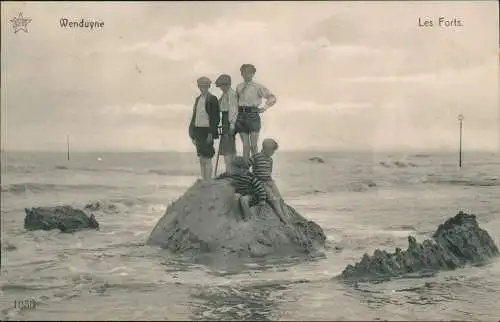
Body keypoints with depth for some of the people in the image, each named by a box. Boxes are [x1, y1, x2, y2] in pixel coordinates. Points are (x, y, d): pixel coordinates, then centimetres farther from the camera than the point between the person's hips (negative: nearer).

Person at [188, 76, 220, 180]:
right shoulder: (198, 99, 14)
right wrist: (193, 134, 12)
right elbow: (194, 116, 16)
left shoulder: (212, 99, -7)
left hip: (206, 132, -7)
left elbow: (216, 117, -11)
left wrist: (211, 133, -17)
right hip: (198, 131, 7)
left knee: (207, 159, -6)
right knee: (201, 159, 11)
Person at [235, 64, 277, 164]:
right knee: (245, 145, 6)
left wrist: (264, 108, -3)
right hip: (241, 117, 3)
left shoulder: (257, 87, -1)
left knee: (253, 146, -5)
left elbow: (272, 97, 1)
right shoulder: (239, 87, 11)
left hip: (253, 116, -3)